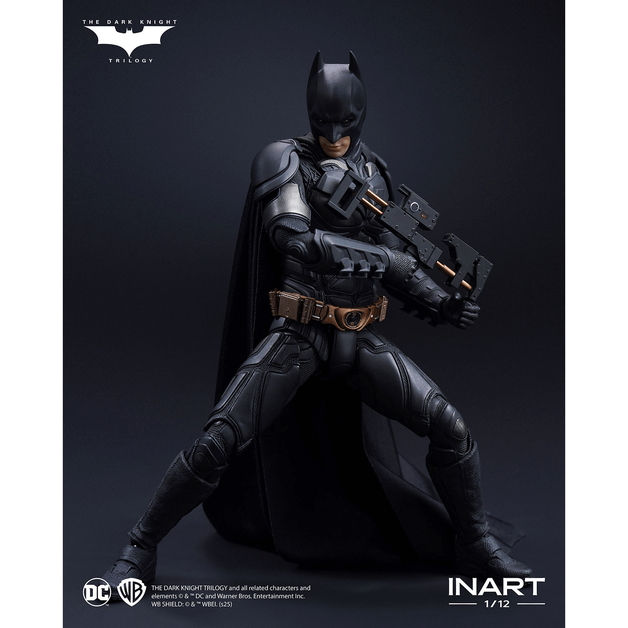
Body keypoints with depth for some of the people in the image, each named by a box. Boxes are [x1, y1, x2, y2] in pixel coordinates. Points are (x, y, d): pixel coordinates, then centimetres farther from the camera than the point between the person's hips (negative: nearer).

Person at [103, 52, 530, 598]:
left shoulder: (374, 171, 11)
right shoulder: (285, 161, -6)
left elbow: (388, 253, 15)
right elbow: (295, 241, -22)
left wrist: (440, 302, 0)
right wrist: (391, 260, -22)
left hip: (361, 339, 4)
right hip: (295, 336, -4)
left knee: (449, 426, -8)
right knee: (218, 443, -14)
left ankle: (477, 547, 16)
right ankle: (141, 548, 10)